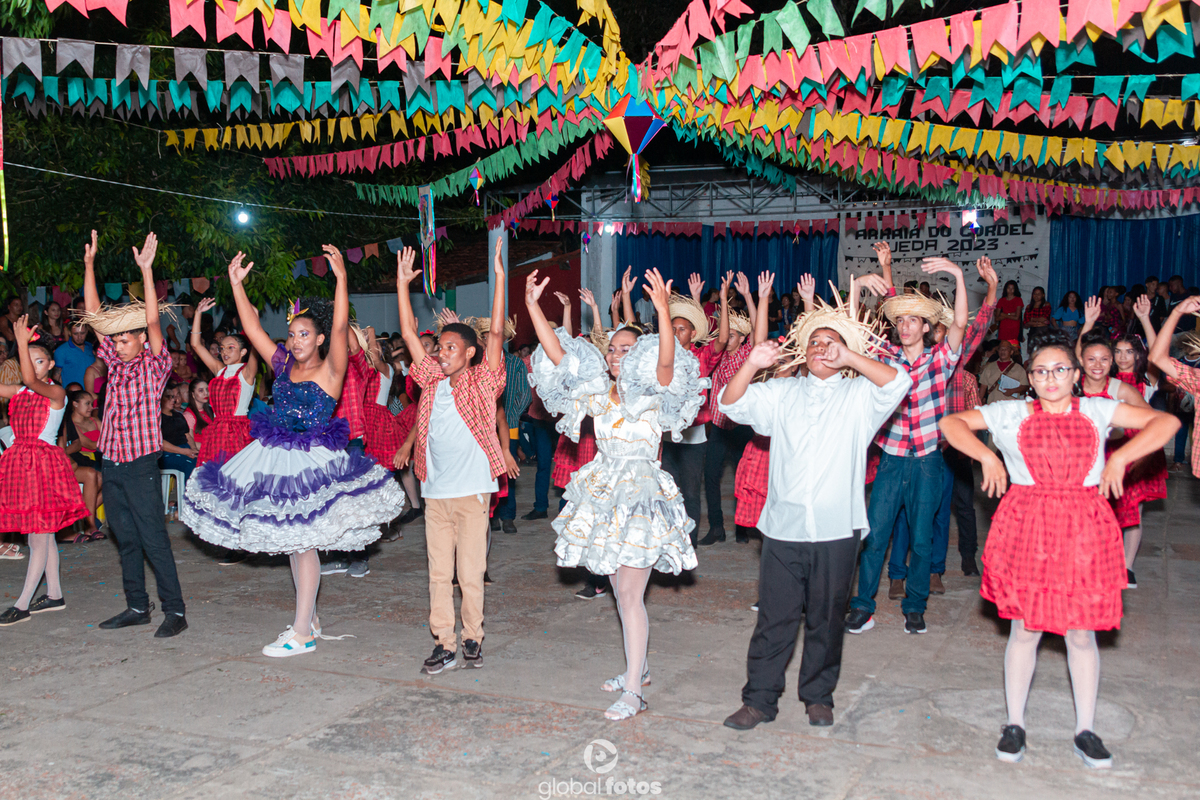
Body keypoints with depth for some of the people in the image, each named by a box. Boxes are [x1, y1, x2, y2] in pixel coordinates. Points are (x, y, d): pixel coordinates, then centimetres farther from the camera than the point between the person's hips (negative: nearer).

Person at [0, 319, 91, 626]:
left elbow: (30, 379, -26)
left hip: (44, 463, -7)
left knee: (39, 538, -3)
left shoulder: (56, 393, -8)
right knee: (43, 536, 12)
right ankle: (54, 595, 21)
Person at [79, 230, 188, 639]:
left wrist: (146, 270, -26)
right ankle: (137, 607, 21)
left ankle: (174, 610, 1)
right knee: (126, 539, 12)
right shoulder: (116, 361, 10)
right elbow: (93, 313, 10)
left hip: (141, 464, -6)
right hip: (111, 464, 6)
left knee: (154, 539, -5)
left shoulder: (155, 364, -5)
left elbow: (153, 321, -19)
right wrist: (89, 264, 5)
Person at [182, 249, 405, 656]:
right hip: (276, 460, 6)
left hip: (312, 462, -6)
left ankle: (302, 633, 3)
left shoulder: (330, 370, -8)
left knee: (303, 542, -5)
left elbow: (340, 328, -22)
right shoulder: (283, 365, 7)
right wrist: (237, 285, -1)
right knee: (295, 543, 14)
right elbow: (252, 328, 6)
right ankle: (310, 619, 27)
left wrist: (341, 278, -32)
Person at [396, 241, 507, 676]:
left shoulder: (481, 382, -1)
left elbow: (496, 333, -10)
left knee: (471, 572, 3)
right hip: (435, 490, 4)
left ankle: (472, 638, 18)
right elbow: (410, 334, 11)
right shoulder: (433, 382, 10)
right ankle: (445, 645, 13)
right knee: (438, 573, 6)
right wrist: (403, 283, 8)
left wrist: (500, 277, -15)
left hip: (471, 489, -4)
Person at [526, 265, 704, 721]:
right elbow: (557, 354, 1)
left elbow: (666, 362, -28)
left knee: (629, 594, -8)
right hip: (606, 495, 6)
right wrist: (533, 306, -8)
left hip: (642, 496, -6)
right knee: (622, 591, 15)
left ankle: (633, 691, -1)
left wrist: (663, 311, -43)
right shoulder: (597, 392, 8)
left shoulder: (654, 394, -7)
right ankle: (638, 669, 31)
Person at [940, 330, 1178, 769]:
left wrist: (1121, 457, -10)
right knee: (1025, 628, 6)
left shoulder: (1096, 411, 6)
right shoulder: (1011, 414, 5)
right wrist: (986, 456, -8)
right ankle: (1014, 724, 19)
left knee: (1082, 632, 7)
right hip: (1027, 529, -1)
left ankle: (1085, 731, 20)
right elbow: (952, 424, 6)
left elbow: (1165, 422, 2)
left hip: (1084, 531, 1)